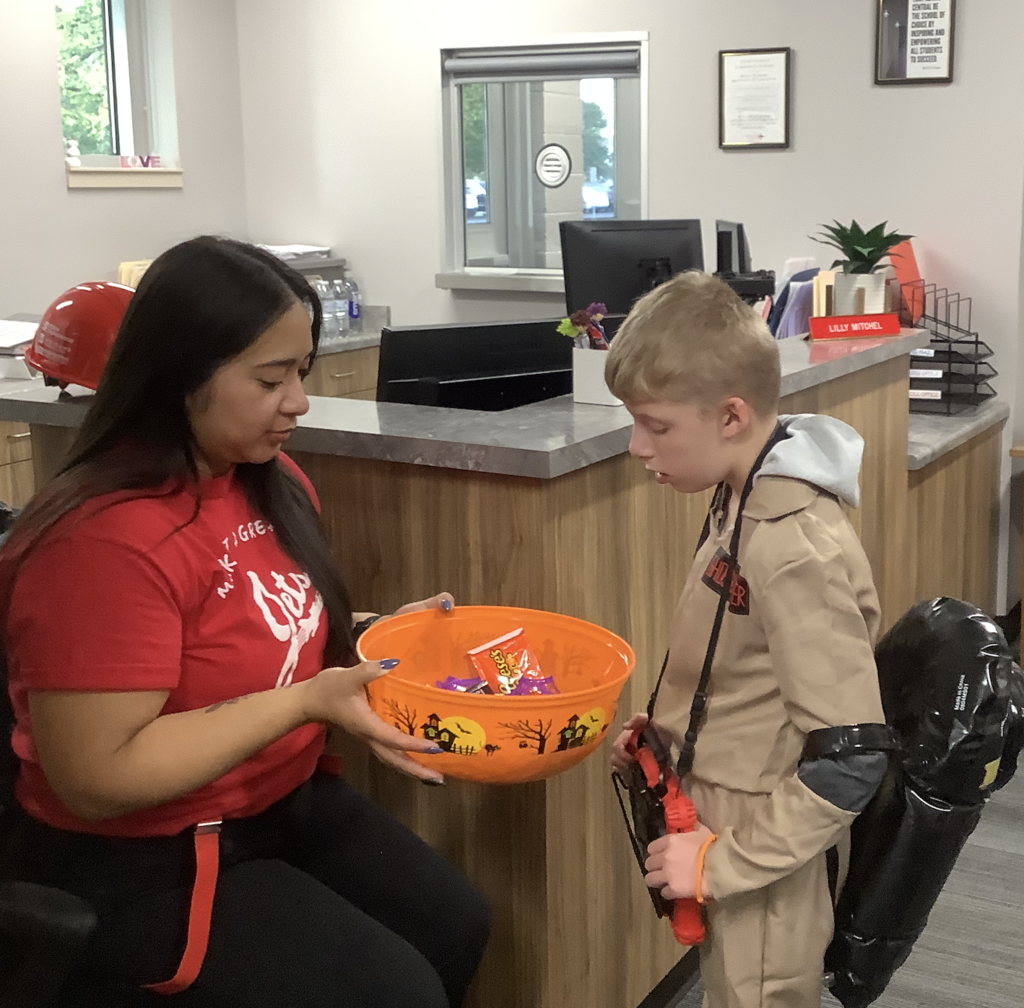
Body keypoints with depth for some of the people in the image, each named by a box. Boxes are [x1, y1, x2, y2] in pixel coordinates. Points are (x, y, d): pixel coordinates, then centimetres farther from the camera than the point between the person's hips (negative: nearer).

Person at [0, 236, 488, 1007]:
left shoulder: (269, 481, -1)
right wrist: (308, 703, -31)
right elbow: (96, 778, -29)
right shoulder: (109, 540, -29)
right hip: (143, 866, -8)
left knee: (456, 928, 9)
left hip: (280, 805, 9)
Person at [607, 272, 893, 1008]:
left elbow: (851, 759, -26)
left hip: (759, 877, -8)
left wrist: (725, 861, -20)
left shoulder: (794, 547, -27)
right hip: (727, 837, 8)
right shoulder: (749, 504, 0)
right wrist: (667, 734, 4)